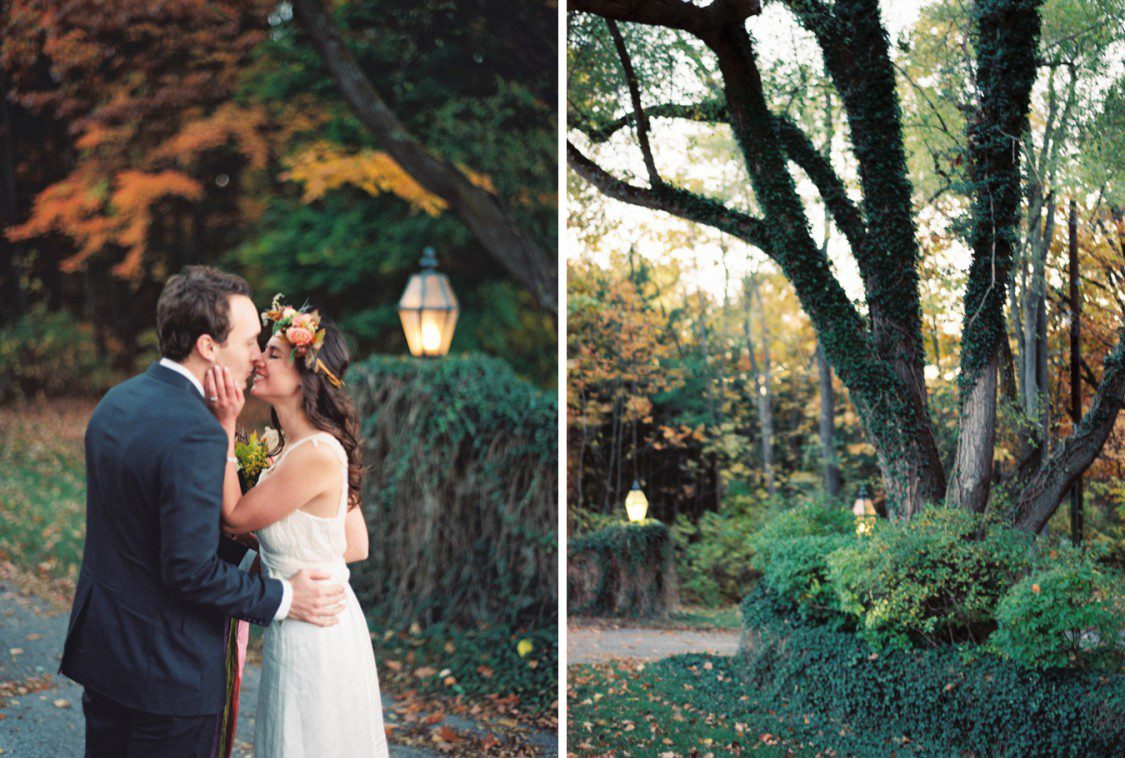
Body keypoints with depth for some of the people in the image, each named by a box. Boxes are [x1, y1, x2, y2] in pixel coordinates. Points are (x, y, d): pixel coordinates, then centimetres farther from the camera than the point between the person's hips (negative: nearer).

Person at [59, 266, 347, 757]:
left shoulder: (115, 401, 4)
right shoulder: (196, 434, -25)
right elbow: (191, 570, -25)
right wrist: (282, 598, -13)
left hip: (99, 644, 9)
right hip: (167, 670, -8)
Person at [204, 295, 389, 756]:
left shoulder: (318, 454, -25)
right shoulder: (298, 447, 5)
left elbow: (234, 516, -15)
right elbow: (356, 546, 9)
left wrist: (225, 425, -18)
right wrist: (270, 541, 8)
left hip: (312, 632, -9)